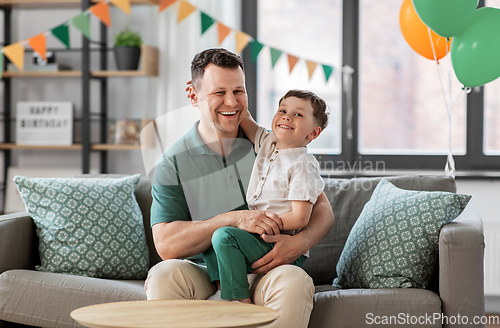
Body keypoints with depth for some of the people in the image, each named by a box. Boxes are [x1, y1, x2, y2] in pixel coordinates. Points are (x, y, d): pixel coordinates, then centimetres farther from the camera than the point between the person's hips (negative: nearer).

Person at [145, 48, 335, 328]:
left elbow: (322, 209, 6)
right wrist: (234, 219, -20)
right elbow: (166, 244, -9)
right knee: (163, 275, -30)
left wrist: (299, 242, -17)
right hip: (204, 276, 0)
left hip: (265, 270, 0)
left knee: (294, 281, -32)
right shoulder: (173, 165, 2)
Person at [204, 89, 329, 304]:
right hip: (260, 237, 9)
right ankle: (221, 288, 1)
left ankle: (241, 301, -23)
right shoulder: (267, 143, 8)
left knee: (224, 235, -25)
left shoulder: (302, 165, -15)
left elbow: (300, 218, -20)